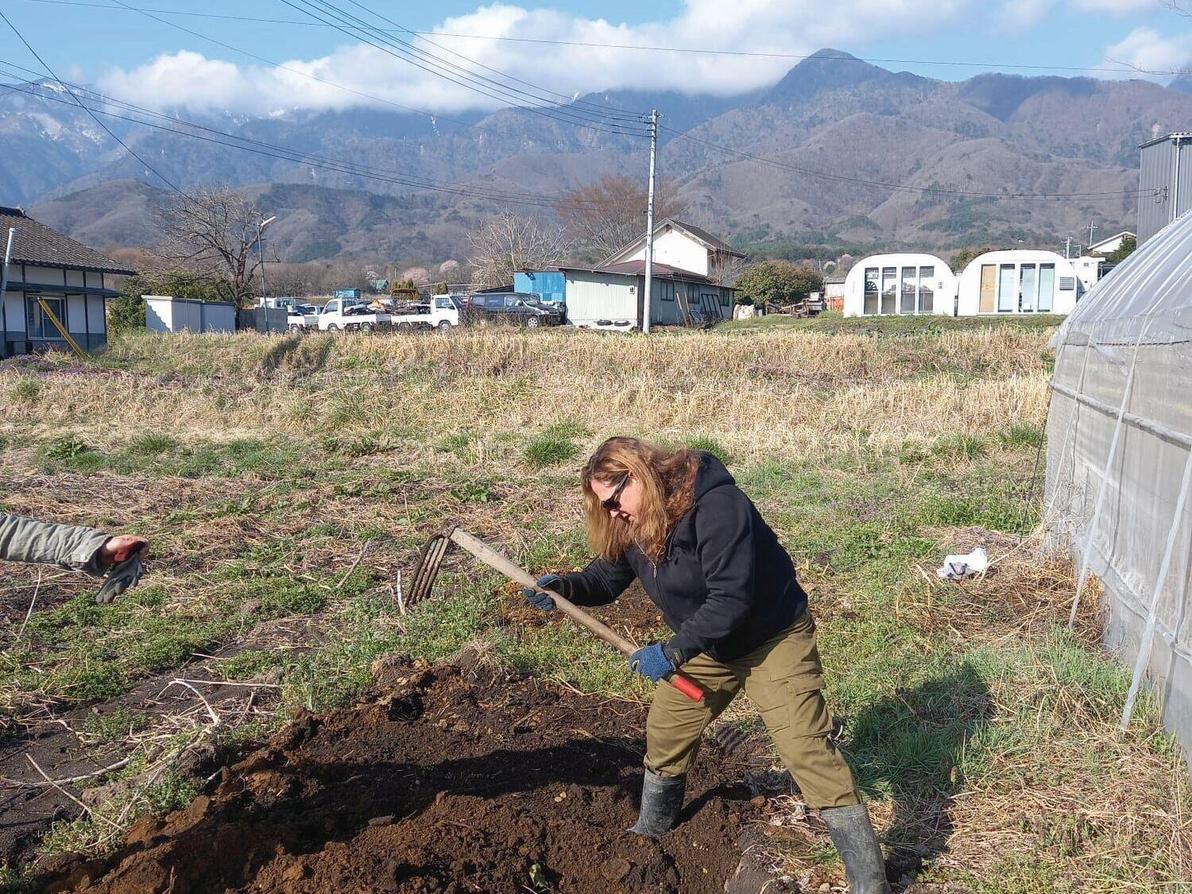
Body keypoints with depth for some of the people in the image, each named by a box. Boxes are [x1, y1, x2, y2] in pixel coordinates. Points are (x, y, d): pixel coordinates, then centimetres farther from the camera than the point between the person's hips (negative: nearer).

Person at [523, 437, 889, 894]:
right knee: (665, 733, 15)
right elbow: (606, 577, 4)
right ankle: (650, 833, 40)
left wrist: (673, 651, -33)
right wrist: (563, 586, -17)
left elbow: (731, 597, -35)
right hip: (708, 645, 8)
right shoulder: (632, 526, -8)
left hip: (772, 638, -8)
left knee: (809, 751, -11)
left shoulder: (717, 505, -33)